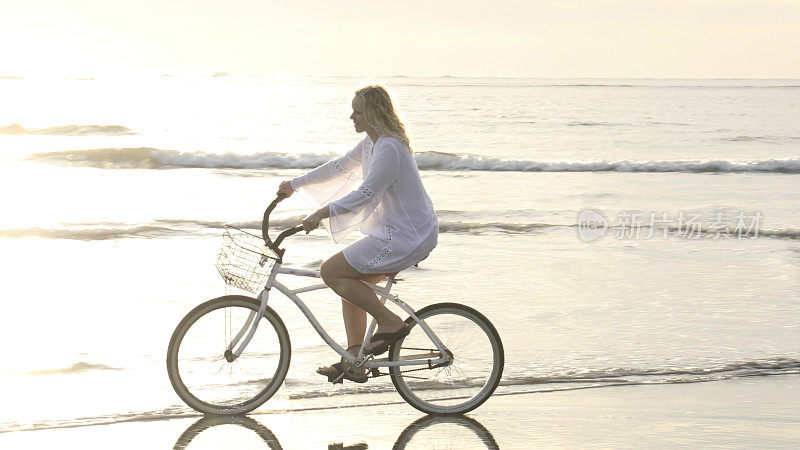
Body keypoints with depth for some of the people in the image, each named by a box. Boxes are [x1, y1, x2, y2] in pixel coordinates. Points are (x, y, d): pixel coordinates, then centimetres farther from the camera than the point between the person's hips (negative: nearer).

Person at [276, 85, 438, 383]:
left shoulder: (389, 148, -20)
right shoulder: (372, 143, 12)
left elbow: (366, 193, -27)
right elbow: (340, 167, 22)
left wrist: (322, 213, -30)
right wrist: (295, 185, 25)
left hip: (406, 236, -10)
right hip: (395, 231, 10)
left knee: (331, 272, -10)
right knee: (349, 281, 12)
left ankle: (390, 322, -4)